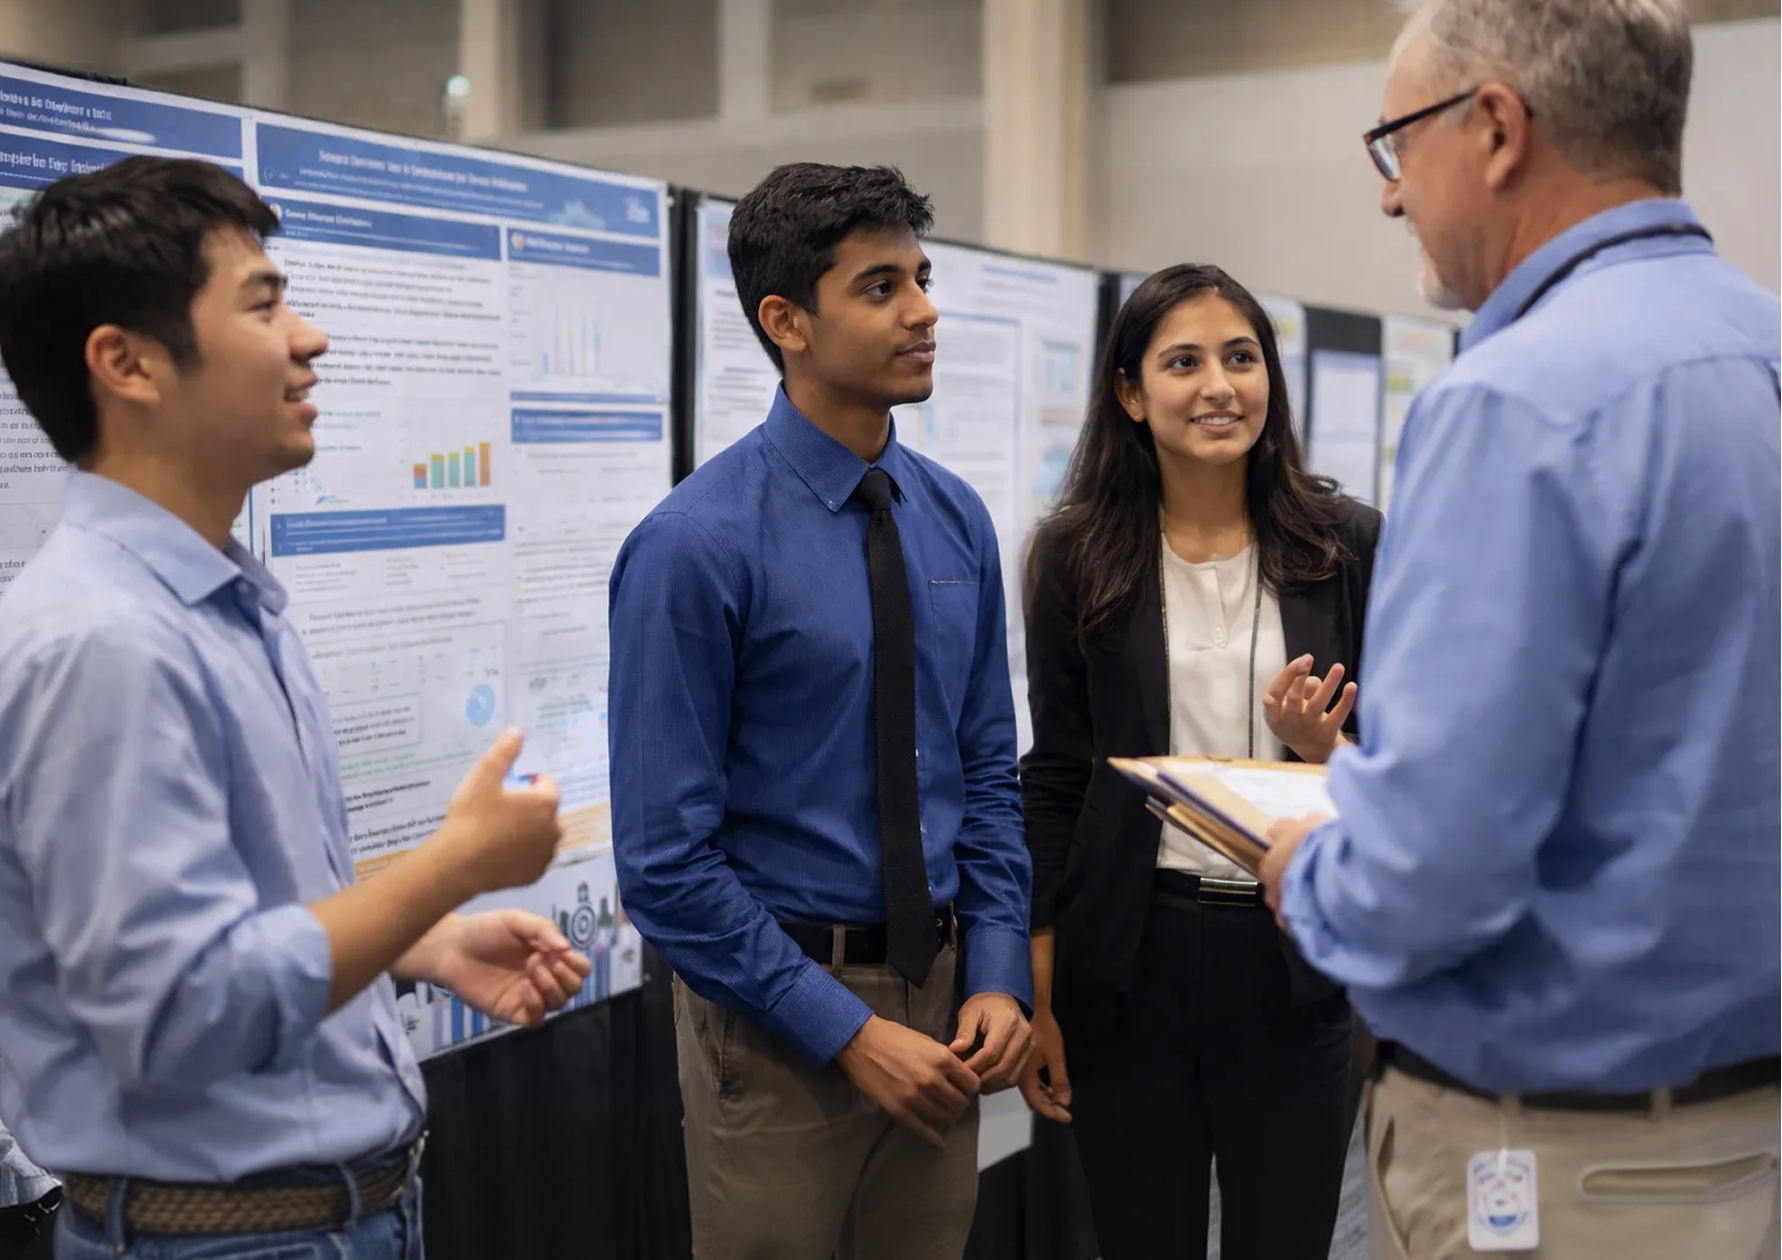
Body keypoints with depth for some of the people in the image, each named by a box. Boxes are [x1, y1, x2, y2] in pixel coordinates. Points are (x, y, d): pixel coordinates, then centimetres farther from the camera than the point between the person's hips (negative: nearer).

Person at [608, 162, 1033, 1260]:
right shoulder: (697, 544, -15)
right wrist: (852, 1033, -16)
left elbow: (987, 774, 9)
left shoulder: (956, 520, 3)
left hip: (938, 990, 5)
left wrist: (999, 978, -3)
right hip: (781, 1012, -5)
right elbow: (665, 857, -15)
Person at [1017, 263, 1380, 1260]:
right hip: (1129, 957, 0)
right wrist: (1039, 998, 0)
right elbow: (1055, 780, 3)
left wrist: (1327, 751, -17)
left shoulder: (1348, 544, 0)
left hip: (1295, 957, 0)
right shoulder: (1080, 555, 0)